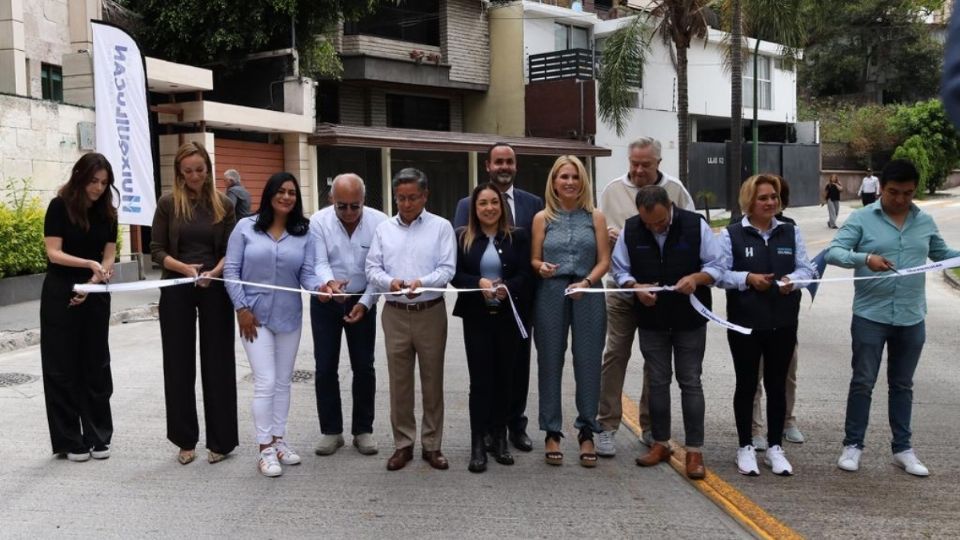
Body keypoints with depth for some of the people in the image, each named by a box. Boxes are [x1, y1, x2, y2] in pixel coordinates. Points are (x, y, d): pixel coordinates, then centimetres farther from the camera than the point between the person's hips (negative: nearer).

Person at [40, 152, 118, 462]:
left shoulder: (107, 212, 3)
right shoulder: (59, 207, -8)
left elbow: (109, 257, 1)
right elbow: (53, 253, -14)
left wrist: (92, 284, -14)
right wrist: (90, 264, -27)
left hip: (95, 297, 4)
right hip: (60, 296, -3)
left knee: (96, 365, 7)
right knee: (63, 367, 2)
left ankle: (98, 437, 15)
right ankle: (70, 441, 10)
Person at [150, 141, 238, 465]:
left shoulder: (223, 204, 3)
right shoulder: (168, 203, 0)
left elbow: (230, 250, 1)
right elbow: (156, 250, -2)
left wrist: (213, 273, -18)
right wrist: (184, 267, -19)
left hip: (215, 290, 0)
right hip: (176, 291, 0)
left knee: (217, 363, 3)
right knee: (179, 364, 5)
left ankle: (220, 439, 12)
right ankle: (185, 440, 17)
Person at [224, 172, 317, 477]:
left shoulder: (303, 234, 2)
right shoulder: (246, 227, -4)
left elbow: (306, 273, -4)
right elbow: (231, 270, -4)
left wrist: (318, 288, -26)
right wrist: (241, 308, -10)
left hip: (289, 316, 4)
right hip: (255, 315, -3)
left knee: (283, 381, 13)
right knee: (265, 382, -7)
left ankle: (279, 440, 26)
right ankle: (265, 449, 4)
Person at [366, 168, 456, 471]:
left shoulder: (441, 227, 1)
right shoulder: (384, 229, 9)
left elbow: (447, 268, -7)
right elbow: (372, 268, 3)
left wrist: (423, 281, -25)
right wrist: (389, 281, -17)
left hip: (431, 312, -2)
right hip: (395, 313, 2)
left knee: (432, 381, 5)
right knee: (399, 382, 7)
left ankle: (432, 445, 15)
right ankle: (403, 444, 18)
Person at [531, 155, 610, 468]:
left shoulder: (595, 217, 6)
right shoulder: (542, 218, 6)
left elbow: (604, 260, 2)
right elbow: (534, 260, 6)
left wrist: (586, 282, -15)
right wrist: (542, 267, -16)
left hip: (588, 297, 0)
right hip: (551, 296, 0)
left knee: (588, 364, 2)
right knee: (550, 364, 4)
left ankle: (586, 433, 13)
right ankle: (552, 433, 14)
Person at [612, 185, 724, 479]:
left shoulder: (695, 225, -10)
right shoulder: (630, 230, -5)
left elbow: (716, 265, -4)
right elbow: (620, 270, 4)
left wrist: (697, 278, -24)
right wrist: (635, 286, -16)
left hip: (690, 319, -2)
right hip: (651, 319, 2)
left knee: (690, 382, 2)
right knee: (658, 381, 11)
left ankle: (694, 450, 8)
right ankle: (660, 443, 24)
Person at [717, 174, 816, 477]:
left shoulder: (791, 232, 7)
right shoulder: (732, 234, -4)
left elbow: (807, 269, 4)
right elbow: (719, 273, -7)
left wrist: (793, 279, -17)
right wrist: (748, 278, -22)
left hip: (783, 323, 3)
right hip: (745, 323, -3)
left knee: (777, 385, 10)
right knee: (746, 385, 7)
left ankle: (774, 448, 21)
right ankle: (746, 448, 19)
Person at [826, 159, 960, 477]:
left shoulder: (925, 222, 6)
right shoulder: (862, 219, -6)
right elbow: (833, 252, -14)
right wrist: (865, 258, -31)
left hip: (911, 319, 4)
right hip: (870, 316, -3)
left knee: (902, 385, 14)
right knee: (863, 382, 4)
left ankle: (902, 449, 24)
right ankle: (853, 445, 16)